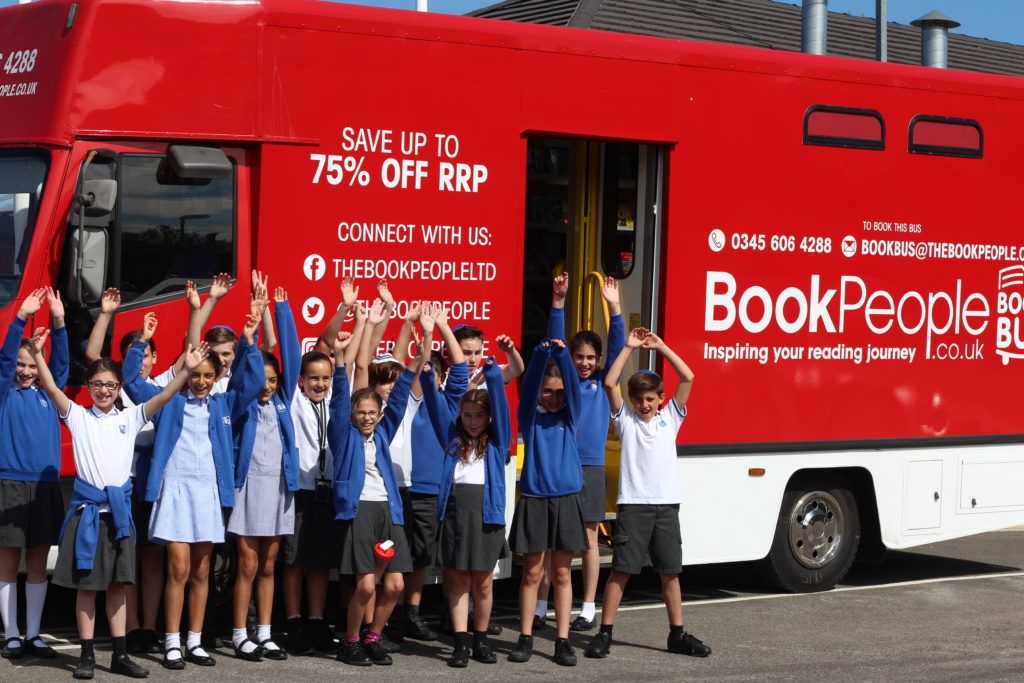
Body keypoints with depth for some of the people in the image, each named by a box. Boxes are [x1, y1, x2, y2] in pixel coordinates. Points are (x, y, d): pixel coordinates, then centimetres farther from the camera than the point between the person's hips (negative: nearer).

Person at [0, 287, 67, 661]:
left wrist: (58, 322, -11)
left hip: (46, 485, 3)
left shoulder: (48, 394, 11)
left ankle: (33, 635, 13)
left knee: (38, 564, 6)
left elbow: (61, 362, 2)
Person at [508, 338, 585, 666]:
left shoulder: (569, 416, 7)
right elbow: (529, 385, -12)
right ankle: (525, 639, 9)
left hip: (566, 501, 1)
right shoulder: (530, 416, 4)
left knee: (562, 573, 4)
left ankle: (563, 641, 7)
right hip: (534, 500, -1)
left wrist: (562, 354, -26)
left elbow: (573, 384, -9)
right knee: (532, 573, 2)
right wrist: (540, 354, -30)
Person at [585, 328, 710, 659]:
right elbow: (609, 383, -6)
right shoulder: (625, 418, 7)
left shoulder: (670, 417, 11)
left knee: (670, 571, 8)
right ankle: (604, 634, 0)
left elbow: (688, 378, 2)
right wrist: (629, 348, -4)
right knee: (621, 569, -3)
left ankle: (677, 634, 15)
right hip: (633, 505, -2)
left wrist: (660, 346, 0)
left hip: (666, 504, 2)